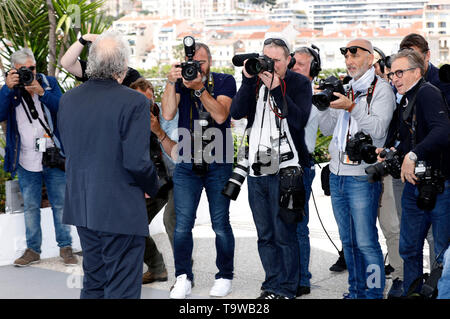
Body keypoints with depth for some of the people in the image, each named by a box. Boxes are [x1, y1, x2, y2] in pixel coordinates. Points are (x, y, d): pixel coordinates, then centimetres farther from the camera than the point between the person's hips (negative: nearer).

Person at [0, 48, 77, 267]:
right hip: (26, 162, 1)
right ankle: (33, 250, 18)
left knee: (60, 204, 5)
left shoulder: (49, 83, 2)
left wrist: (40, 92, -23)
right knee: (30, 207, 8)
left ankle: (65, 247, 16)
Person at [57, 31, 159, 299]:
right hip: (121, 210, -7)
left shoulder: (68, 99, 3)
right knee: (122, 289, 3)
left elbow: (68, 149, 10)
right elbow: (137, 161, -19)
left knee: (93, 283, 20)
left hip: (81, 206, 7)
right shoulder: (134, 102, -17)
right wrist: (153, 187, -2)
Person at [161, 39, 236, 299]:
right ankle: (183, 278, 10)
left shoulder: (225, 81, 1)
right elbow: (168, 114, -9)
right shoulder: (181, 82, 6)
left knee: (221, 224, 3)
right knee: (182, 225, -1)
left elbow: (220, 115, -14)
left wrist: (200, 88, -22)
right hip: (187, 164, 2)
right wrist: (171, 82, -17)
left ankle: (225, 277, 16)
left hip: (218, 163, -1)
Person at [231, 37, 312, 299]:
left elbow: (300, 120, -15)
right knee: (265, 235, 11)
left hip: (285, 168, -5)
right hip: (257, 168, 5)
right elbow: (237, 113, -3)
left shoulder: (300, 83, 0)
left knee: (284, 233, -4)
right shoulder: (256, 81, 10)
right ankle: (272, 287, 21)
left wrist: (276, 89, -18)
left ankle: (287, 290, 5)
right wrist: (248, 80, -11)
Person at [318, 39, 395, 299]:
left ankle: (374, 293, 3)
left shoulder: (381, 89, -4)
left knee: (366, 242, -7)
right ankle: (356, 291, 24)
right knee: (348, 241, 14)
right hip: (337, 175, 7)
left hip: (362, 177, -7)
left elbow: (378, 129, -16)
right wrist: (326, 103, -1)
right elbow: (326, 129, 14)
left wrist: (351, 108, -22)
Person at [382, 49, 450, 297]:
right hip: (413, 185, 9)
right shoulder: (405, 101, 15)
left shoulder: (427, 93, -12)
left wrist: (413, 155, -24)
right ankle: (411, 294, 25)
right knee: (409, 248, 14)